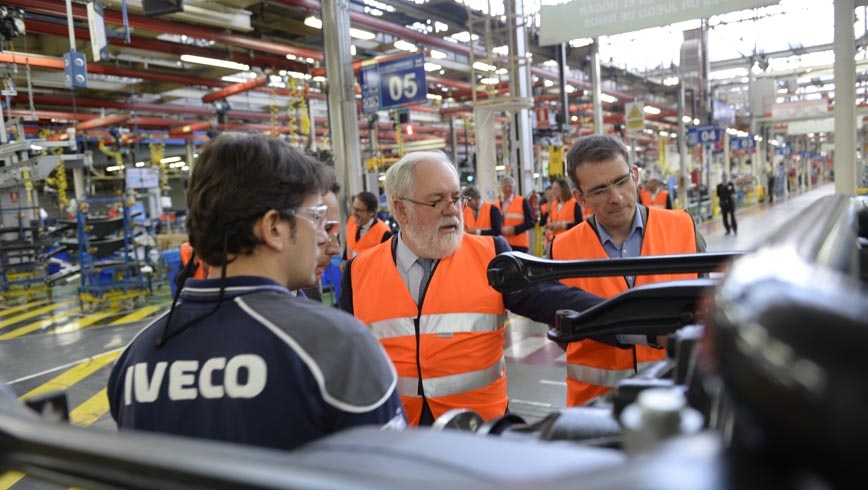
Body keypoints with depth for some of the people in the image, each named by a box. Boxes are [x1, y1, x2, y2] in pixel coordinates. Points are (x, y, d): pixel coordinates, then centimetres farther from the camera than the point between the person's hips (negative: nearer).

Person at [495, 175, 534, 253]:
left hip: (519, 244, -2)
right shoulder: (496, 204, 8)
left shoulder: (522, 201, 0)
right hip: (502, 244, 2)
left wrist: (515, 229, -14)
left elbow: (531, 222, -3)